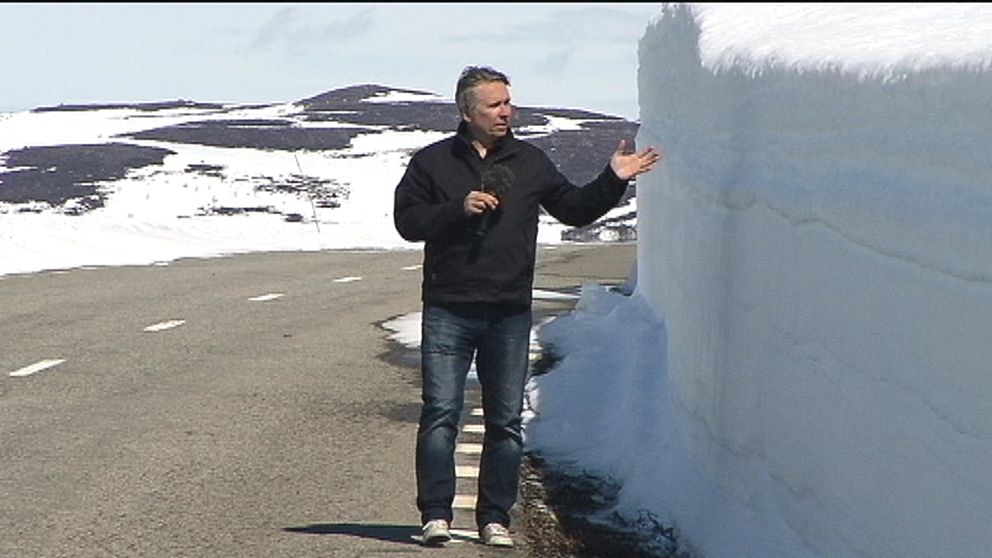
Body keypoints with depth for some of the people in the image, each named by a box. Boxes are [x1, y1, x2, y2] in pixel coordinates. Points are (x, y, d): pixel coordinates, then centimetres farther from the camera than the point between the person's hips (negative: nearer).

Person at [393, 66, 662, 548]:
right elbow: (407, 220, 0)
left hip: (510, 314, 3)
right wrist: (458, 209, -13)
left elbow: (574, 209, 16)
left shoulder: (530, 162, 12)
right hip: (448, 313, -3)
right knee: (440, 413, -7)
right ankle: (436, 514, -2)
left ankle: (495, 518, 11)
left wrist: (613, 181, 2)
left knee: (506, 421, 4)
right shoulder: (433, 161, 4)